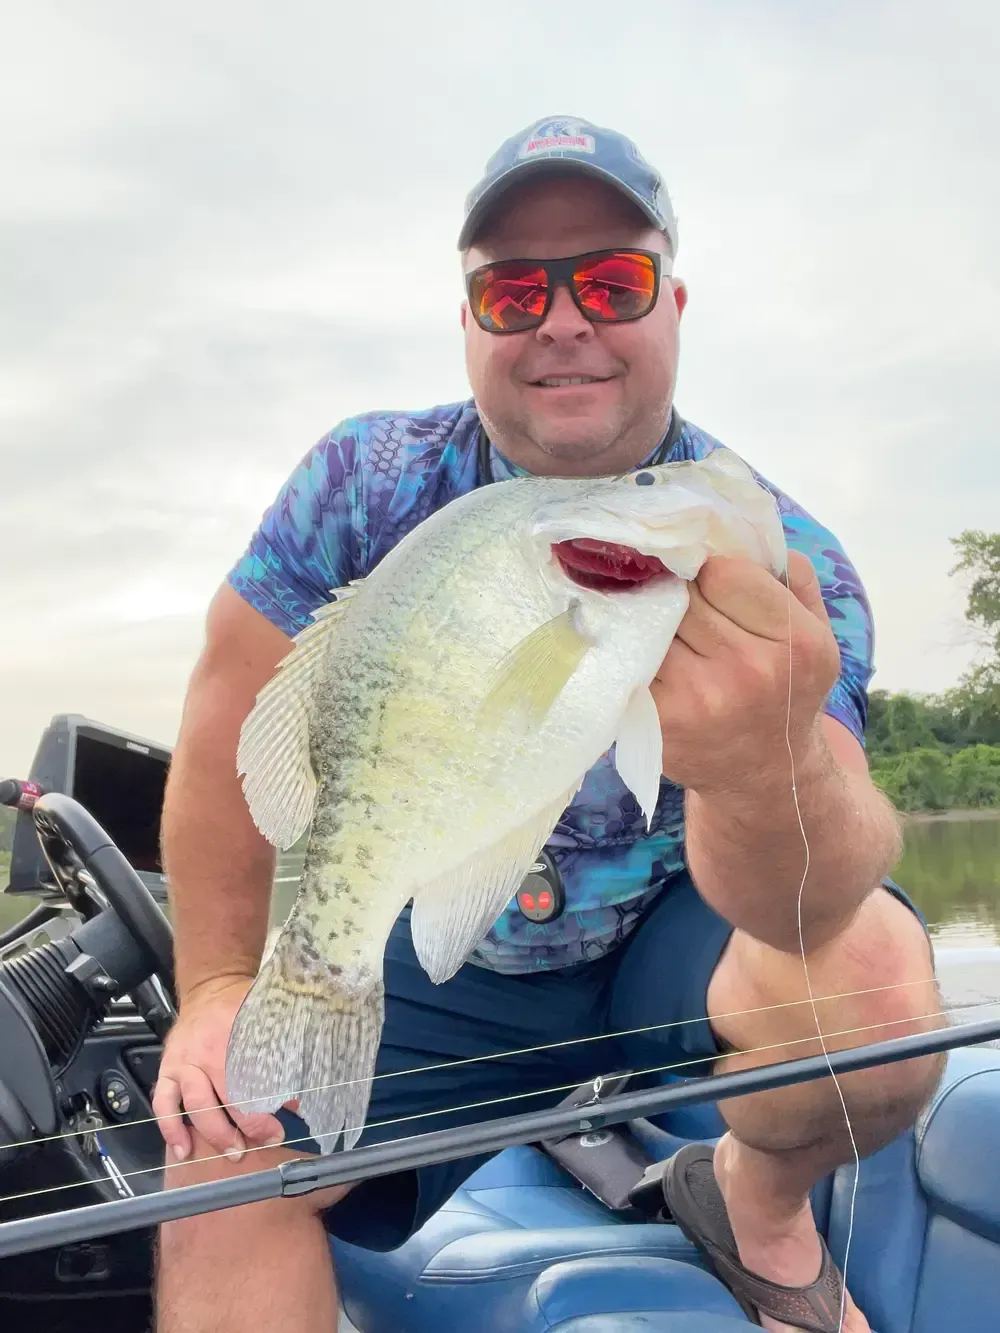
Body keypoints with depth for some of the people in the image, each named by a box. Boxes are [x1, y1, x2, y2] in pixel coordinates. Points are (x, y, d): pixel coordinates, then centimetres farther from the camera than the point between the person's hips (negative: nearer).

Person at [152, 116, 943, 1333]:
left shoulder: (777, 560, -22)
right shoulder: (367, 486, -14)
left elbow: (810, 896, -38)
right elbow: (236, 729, -6)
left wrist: (769, 769, -61)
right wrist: (220, 983, -6)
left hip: (680, 941, -1)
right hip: (450, 960, 2)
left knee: (870, 983, -31)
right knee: (220, 1162, -17)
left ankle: (760, 1198, 4)